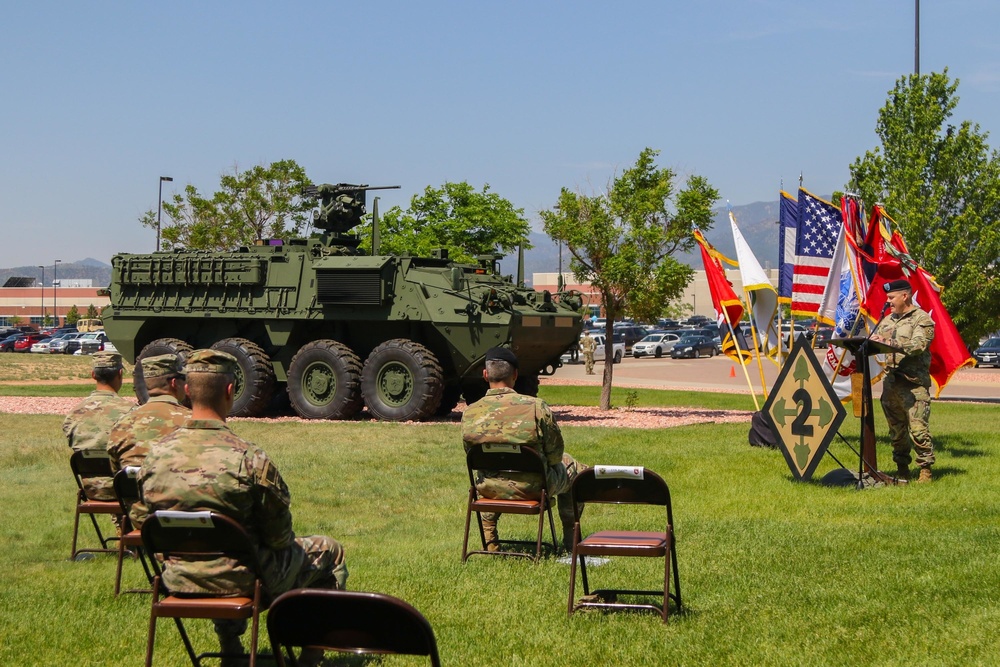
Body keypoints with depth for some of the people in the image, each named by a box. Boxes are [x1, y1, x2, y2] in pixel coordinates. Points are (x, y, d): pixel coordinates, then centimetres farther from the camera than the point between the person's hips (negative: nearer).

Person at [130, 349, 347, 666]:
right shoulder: (250, 459, -23)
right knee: (329, 551, 18)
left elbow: (140, 519, 3)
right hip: (242, 580, -5)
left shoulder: (156, 454, -9)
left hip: (178, 580, 5)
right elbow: (279, 536, -13)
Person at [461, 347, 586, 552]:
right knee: (574, 469, 25)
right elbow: (555, 453, -10)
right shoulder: (536, 407, -21)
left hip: (489, 489, 3)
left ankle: (490, 540, 39)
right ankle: (570, 538, 36)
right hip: (532, 487, -3)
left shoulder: (469, 413, -13)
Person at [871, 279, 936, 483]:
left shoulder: (922, 319, -3)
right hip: (890, 381, 7)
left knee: (917, 428, -10)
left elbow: (918, 345, -18)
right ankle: (902, 468, 18)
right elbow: (874, 341, 17)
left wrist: (889, 343, -27)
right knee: (896, 428, 10)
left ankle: (925, 468, -3)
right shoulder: (888, 321, 19)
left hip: (913, 383, -7)